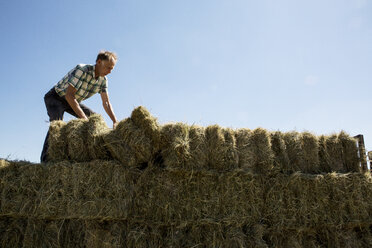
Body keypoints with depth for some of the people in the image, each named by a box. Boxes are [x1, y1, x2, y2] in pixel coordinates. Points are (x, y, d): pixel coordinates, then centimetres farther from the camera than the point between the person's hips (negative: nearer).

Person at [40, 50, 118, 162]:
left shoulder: (103, 80, -8)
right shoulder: (81, 70, -32)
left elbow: (106, 103, -4)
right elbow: (69, 95, -37)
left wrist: (115, 121, -18)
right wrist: (83, 117, -41)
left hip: (73, 100, 8)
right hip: (55, 97, -7)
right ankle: (45, 159, -31)